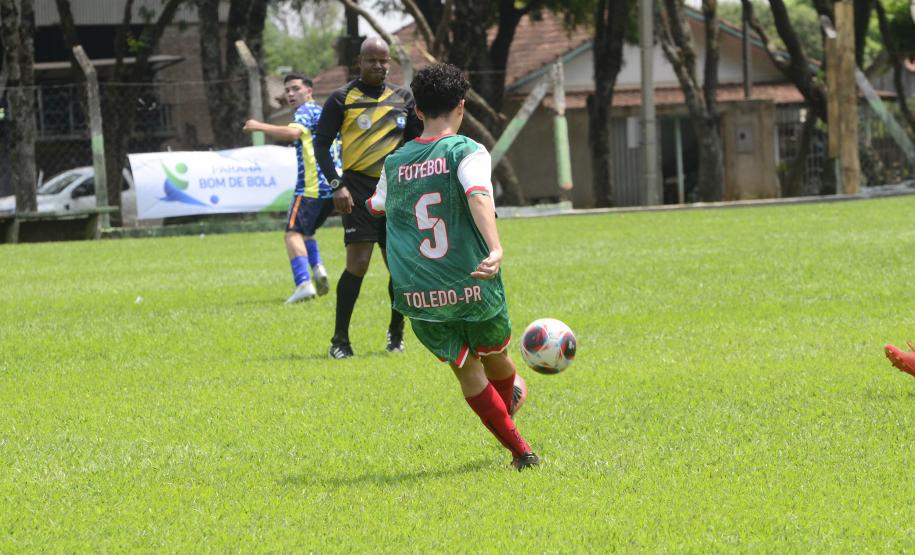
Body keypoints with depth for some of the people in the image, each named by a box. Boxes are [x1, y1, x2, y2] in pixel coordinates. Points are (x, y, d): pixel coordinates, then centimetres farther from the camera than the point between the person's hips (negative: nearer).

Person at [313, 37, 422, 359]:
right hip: (358, 187, -4)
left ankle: (396, 332, 22)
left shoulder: (403, 98, 11)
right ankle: (340, 339, -5)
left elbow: (416, 142, 19)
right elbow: (321, 144, 0)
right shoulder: (342, 98, 0)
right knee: (358, 262, -13)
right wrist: (336, 185, -11)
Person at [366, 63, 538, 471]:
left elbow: (376, 207, 30)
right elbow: (478, 196, -25)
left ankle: (518, 449, 12)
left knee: (466, 370, 12)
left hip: (417, 296, 3)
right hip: (472, 286, -3)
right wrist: (496, 250, -38)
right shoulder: (467, 152, -5)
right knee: (494, 356, 25)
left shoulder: (394, 164, 9)